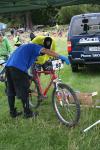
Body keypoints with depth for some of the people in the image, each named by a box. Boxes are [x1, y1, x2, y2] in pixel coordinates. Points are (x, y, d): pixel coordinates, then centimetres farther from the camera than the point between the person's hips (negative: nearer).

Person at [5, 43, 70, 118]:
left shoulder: (27, 47, 35)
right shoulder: (35, 47, 9)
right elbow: (46, 51, -12)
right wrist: (61, 56, -17)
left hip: (8, 66, 9)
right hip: (18, 68, -9)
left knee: (11, 92, 16)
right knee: (24, 92, 3)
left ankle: (13, 112, 27)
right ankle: (27, 113, 14)